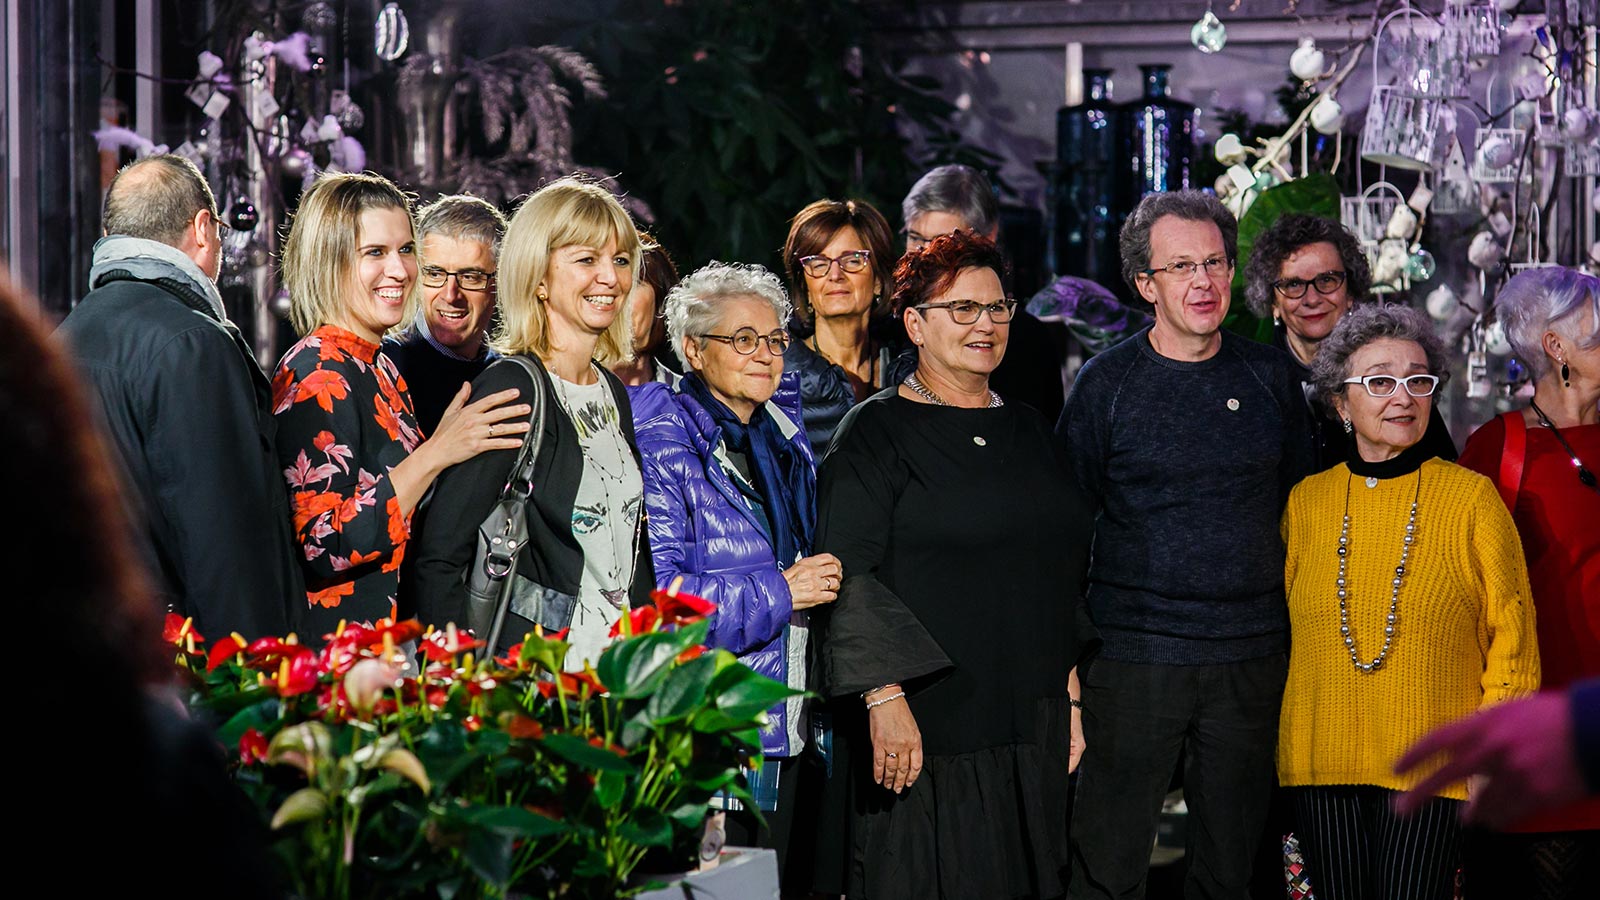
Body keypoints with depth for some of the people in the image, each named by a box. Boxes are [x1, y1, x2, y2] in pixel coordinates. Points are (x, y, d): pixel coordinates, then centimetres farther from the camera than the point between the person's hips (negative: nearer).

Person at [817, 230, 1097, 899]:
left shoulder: (1028, 430, 16)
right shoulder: (876, 432, -4)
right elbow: (849, 575, -12)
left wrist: (1069, 695, 14)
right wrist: (885, 699, -20)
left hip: (1031, 731, 6)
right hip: (924, 731, -6)